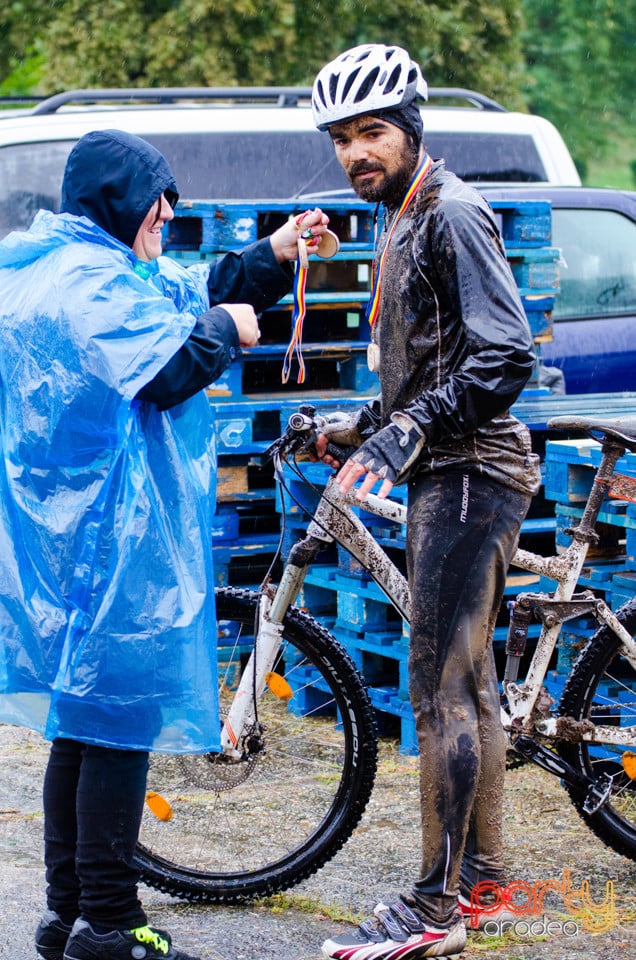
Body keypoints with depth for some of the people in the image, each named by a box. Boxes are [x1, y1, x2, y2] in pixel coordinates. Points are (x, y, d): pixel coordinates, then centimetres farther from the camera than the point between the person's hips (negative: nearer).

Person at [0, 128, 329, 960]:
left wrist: (273, 257, 16)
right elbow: (169, 369, -23)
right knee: (121, 717, -7)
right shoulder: (91, 280, -15)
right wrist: (225, 328, -6)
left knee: (82, 719, 15)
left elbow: (193, 292, 26)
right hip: (113, 540, -11)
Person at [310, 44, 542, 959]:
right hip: (445, 473, 11)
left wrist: (410, 429, -25)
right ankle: (482, 868, 24)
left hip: (469, 472, -11)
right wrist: (363, 424, 21)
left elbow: (506, 354, -21)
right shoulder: (403, 224, 19)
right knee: (469, 680, 15)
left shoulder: (454, 212, -13)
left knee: (442, 687, -11)